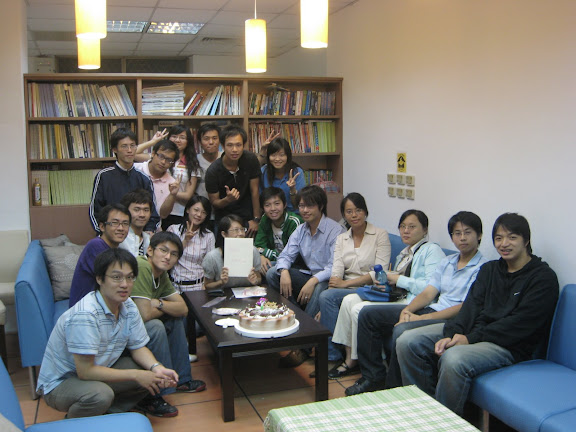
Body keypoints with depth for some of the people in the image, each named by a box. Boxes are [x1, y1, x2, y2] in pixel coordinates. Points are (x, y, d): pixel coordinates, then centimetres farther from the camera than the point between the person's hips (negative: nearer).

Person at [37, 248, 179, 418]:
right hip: (59, 383, -6)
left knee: (153, 373, -9)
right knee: (100, 394, -36)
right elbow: (85, 371, -29)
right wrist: (135, 375, -25)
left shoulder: (128, 306, -6)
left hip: (98, 371, 7)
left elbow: (138, 347, 3)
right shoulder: (85, 315, -30)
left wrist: (157, 368, -19)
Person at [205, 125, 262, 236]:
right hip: (224, 218, -1)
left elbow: (254, 190, -6)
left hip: (248, 216, 1)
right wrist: (228, 199, -30)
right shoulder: (213, 171, -17)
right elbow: (214, 202, -7)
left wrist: (256, 219, -5)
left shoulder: (250, 159, -13)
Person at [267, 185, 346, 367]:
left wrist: (313, 281, -37)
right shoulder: (301, 230, 8)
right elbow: (286, 255, 4)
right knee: (272, 273, -9)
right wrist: (284, 272, -19)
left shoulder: (335, 230, -14)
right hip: (308, 275, 7)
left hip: (327, 279, -7)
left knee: (319, 290, -40)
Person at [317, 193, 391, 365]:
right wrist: (325, 307, -15)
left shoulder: (380, 235, 0)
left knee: (326, 296, -27)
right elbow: (336, 273, 0)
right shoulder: (341, 239, 14)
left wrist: (346, 283, -14)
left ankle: (332, 354, -15)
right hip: (347, 292, 4)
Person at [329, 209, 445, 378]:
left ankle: (355, 361, 0)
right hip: (395, 298, 9)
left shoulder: (432, 250, -5)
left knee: (359, 310, -19)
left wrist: (398, 279, -13)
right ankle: (349, 359, -3)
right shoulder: (404, 253, 22)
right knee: (349, 300, -7)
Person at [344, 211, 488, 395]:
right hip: (429, 310, 9)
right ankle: (374, 378, 4)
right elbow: (428, 293, 11)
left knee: (402, 330, -35)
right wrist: (407, 310, -10)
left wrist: (422, 318, -19)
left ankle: (393, 388, -14)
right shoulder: (447, 262, 17)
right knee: (368, 314, 0)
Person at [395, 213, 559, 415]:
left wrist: (471, 338, -19)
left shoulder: (544, 277, -4)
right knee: (408, 342, -11)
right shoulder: (489, 269, 17)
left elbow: (519, 324, -14)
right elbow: (471, 306, 4)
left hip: (511, 345, -7)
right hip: (472, 331, 7)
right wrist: (451, 335, -16)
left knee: (454, 359, -36)